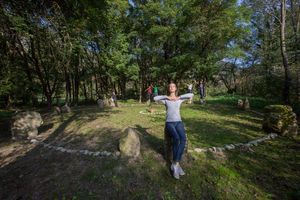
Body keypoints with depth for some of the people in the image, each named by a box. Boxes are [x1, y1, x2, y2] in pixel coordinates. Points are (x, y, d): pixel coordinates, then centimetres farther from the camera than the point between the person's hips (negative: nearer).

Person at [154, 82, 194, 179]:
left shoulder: (179, 99, 15)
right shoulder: (165, 99, 10)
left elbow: (191, 94, 3)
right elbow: (155, 98, -9)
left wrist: (179, 97, -2)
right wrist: (167, 97, -7)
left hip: (179, 122, 2)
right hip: (169, 123, -2)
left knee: (183, 139, -27)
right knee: (176, 139, -30)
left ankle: (175, 164, -15)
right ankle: (177, 164, -12)